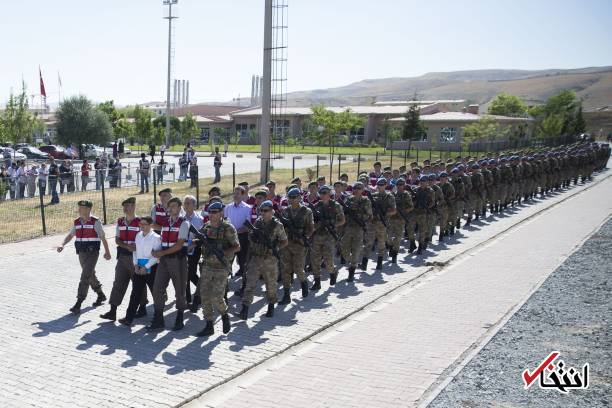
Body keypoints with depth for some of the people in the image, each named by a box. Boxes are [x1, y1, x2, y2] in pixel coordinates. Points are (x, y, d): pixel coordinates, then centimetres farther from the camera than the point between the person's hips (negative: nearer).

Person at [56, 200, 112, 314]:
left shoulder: (95, 222, -9)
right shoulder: (77, 222, 8)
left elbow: (103, 237, -5)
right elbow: (70, 235, 13)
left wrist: (107, 252, -4)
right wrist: (62, 245, -4)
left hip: (92, 253, -7)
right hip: (81, 253, 7)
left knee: (85, 277, -12)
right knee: (90, 276, 18)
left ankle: (78, 304, -13)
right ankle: (101, 295, 37)